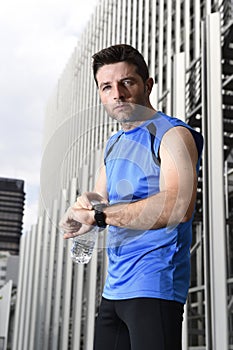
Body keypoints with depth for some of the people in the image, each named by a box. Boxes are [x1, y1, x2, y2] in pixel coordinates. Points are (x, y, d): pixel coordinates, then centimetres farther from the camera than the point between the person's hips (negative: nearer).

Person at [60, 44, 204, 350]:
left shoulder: (173, 135, -10)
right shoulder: (114, 144, 16)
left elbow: (179, 206, -26)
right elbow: (99, 201, 19)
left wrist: (98, 214, -22)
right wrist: (86, 203, -6)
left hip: (154, 287, -8)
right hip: (114, 288, 8)